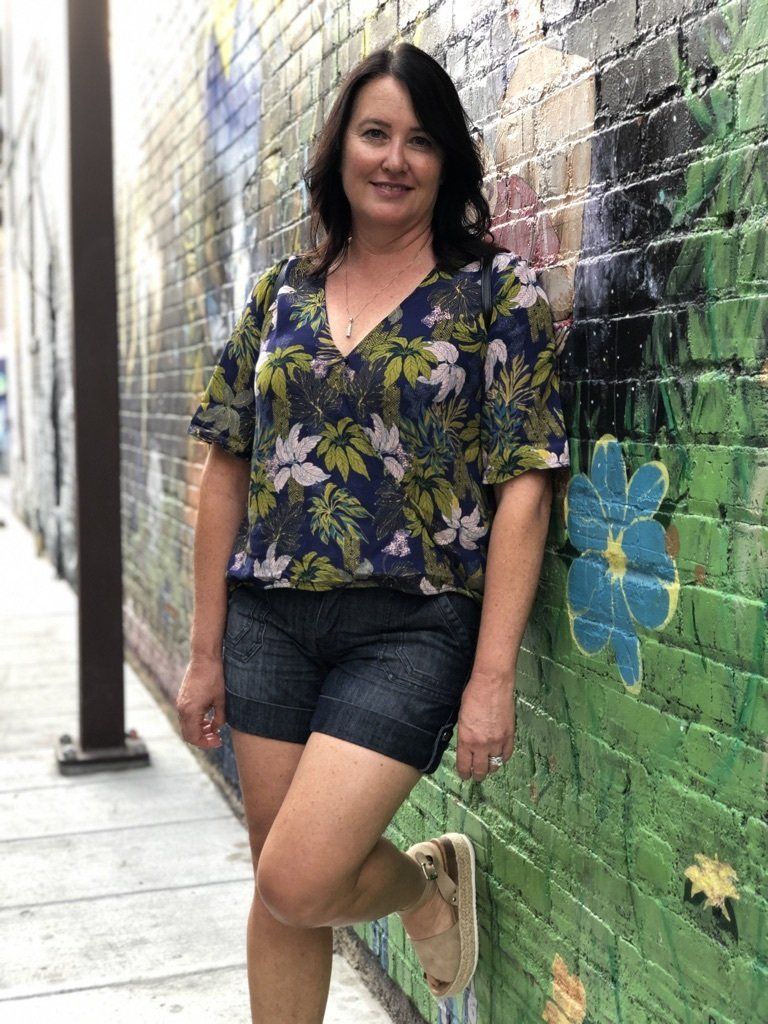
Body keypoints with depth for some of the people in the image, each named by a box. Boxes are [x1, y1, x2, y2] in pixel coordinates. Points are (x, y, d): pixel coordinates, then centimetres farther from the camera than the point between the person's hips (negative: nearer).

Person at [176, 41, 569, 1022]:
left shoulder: (498, 289, -3)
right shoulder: (282, 289, 8)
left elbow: (521, 486, -7)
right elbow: (227, 469, 9)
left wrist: (493, 675, -12)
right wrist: (206, 650, 7)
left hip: (413, 628, -4)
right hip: (270, 621, 4)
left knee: (297, 883, -9)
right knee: (277, 890, 12)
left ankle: (432, 877, 22)